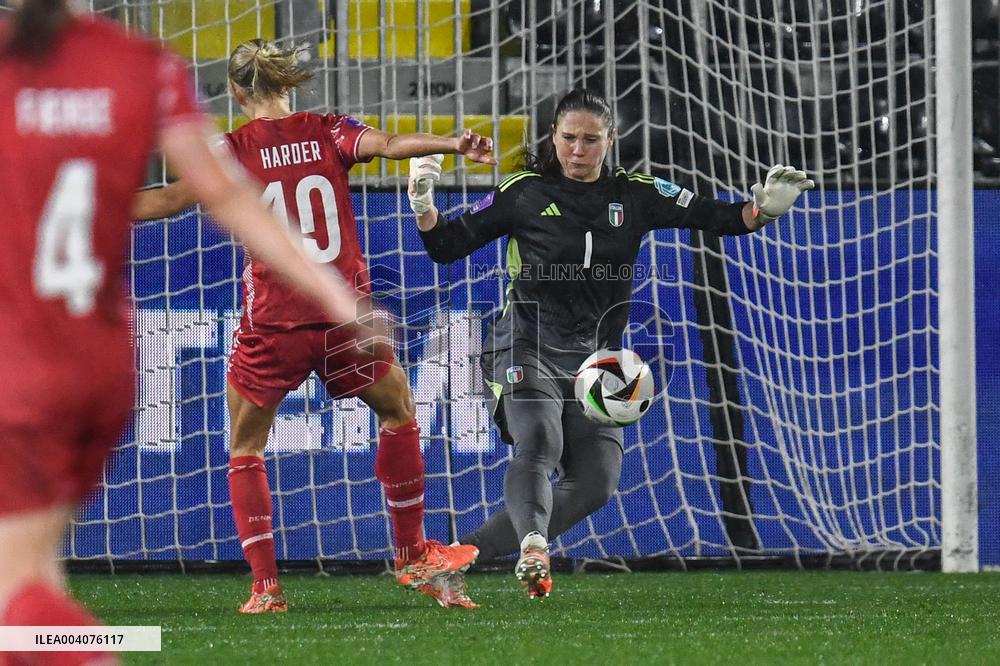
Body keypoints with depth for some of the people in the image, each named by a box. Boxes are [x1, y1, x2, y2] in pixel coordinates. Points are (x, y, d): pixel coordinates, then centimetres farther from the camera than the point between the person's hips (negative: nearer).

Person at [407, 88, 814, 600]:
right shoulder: (526, 194, 0)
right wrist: (423, 206, -15)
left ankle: (465, 555, -5)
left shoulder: (634, 196, 6)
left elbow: (716, 217, 1)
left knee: (595, 481, -10)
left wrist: (762, 209, -18)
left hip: (594, 359, 4)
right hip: (530, 349, -4)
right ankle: (533, 548, -53)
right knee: (538, 444, -30)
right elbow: (447, 247, 4)